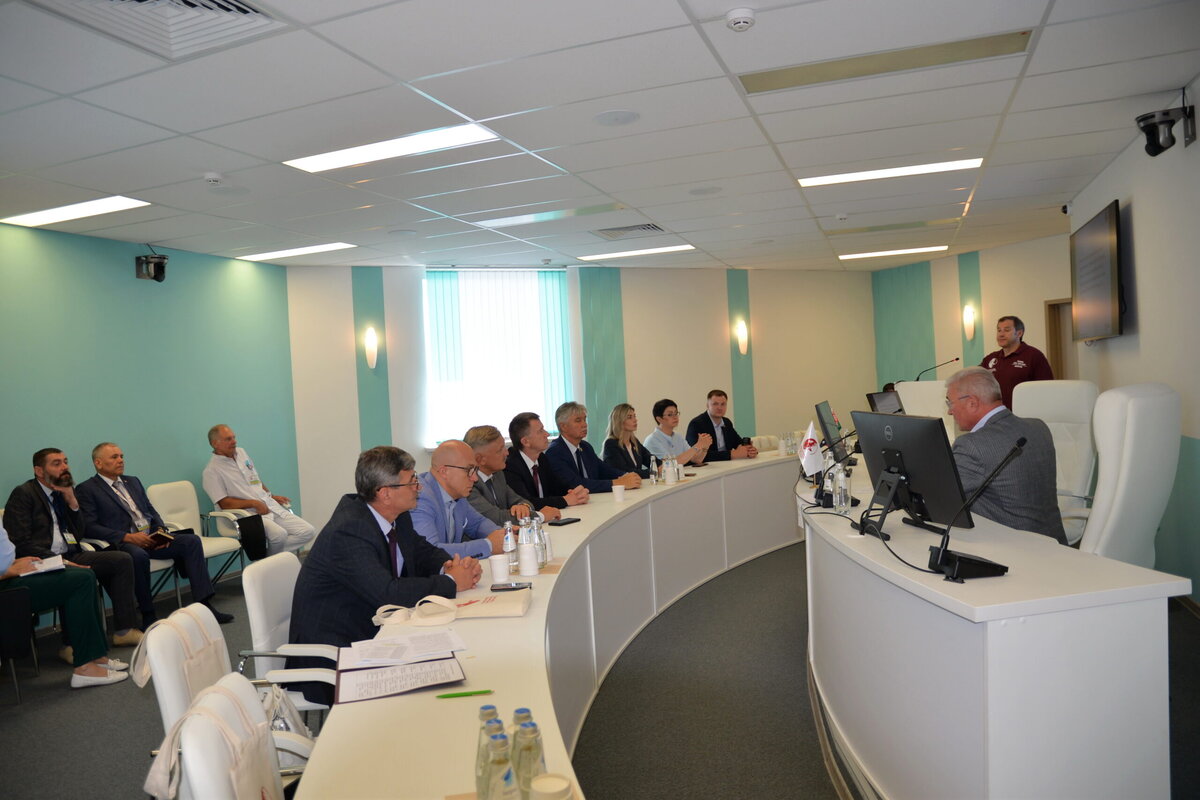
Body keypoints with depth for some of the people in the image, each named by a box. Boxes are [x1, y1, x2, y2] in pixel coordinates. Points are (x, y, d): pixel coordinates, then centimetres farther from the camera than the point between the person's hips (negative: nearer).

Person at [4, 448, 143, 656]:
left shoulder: (64, 492, 19)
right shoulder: (23, 494, -3)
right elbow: (20, 543, -13)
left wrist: (72, 501, 4)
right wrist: (59, 562, -22)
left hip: (71, 556, 8)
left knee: (122, 559, -9)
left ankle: (125, 629, -6)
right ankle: (74, 646, -24)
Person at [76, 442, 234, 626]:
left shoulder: (133, 481, 23)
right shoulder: (86, 490, 2)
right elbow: (89, 527, -9)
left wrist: (161, 529, 1)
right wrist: (127, 537, -19)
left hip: (151, 537, 6)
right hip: (121, 543, -6)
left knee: (192, 540, -17)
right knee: (138, 555, -39)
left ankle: (204, 605, -21)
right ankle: (148, 617, -23)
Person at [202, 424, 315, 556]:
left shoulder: (240, 452, 16)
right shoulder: (211, 471, -5)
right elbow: (224, 503, -13)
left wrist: (272, 496, 19)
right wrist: (254, 503, -16)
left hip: (271, 506, 7)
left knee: (308, 531, -9)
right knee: (279, 534, -34)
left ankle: (268, 555, -7)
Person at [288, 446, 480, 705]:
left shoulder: (398, 518, 1)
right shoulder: (347, 532, -25)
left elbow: (423, 552, 14)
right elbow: (388, 593, -33)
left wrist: (450, 566, -10)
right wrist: (451, 583, -22)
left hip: (373, 630, 8)